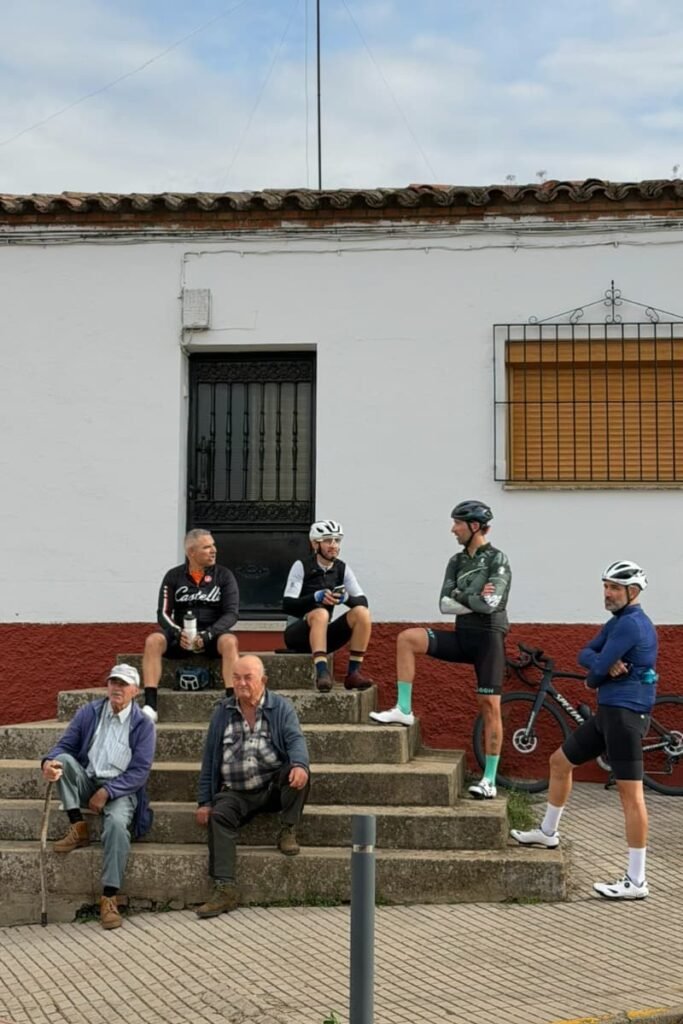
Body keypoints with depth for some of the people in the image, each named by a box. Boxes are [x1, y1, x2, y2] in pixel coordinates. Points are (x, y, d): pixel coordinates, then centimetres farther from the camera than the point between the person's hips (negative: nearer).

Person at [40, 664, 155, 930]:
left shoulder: (143, 725, -3)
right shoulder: (88, 714, 6)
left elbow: (140, 771, -8)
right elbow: (64, 746, 3)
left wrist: (107, 792, -20)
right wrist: (49, 761, -22)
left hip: (121, 789, -3)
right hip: (87, 782, 3)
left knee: (117, 823, -35)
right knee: (65, 760, -26)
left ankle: (109, 898, -33)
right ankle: (78, 828, -15)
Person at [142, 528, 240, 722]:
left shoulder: (224, 576, 4)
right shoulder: (173, 576, 6)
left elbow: (232, 613, -5)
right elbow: (163, 613, 0)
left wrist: (208, 634, -21)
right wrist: (178, 633, -21)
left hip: (213, 635, -1)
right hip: (181, 635, 1)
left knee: (230, 641, -35)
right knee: (153, 640, -28)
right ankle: (150, 706, -33)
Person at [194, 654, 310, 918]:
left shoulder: (280, 707, 6)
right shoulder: (223, 712, 12)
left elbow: (295, 740, -10)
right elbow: (209, 758, 13)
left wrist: (299, 765, -35)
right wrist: (204, 801, 5)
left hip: (275, 786, -1)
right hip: (236, 793, 2)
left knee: (298, 771, -30)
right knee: (218, 817, -27)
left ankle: (288, 831, -12)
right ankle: (224, 888, -31)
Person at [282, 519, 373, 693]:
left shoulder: (341, 568, 4)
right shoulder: (301, 566, -9)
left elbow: (363, 601, -3)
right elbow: (287, 605, -17)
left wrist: (346, 598, -24)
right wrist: (316, 597, -31)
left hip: (324, 634, 5)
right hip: (297, 635, -5)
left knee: (362, 613, -18)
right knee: (321, 613, -36)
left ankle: (354, 673, -18)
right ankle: (322, 672, -47)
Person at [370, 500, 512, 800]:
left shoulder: (497, 560, -7)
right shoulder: (456, 562, 10)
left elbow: (491, 603, -20)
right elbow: (445, 605, 1)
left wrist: (459, 596, -6)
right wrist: (476, 600, -11)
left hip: (488, 637, -6)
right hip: (462, 636, 6)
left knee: (489, 705, -6)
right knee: (407, 638, -11)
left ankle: (489, 780, 1)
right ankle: (404, 710, -7)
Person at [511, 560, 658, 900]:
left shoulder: (631, 624, -17)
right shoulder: (617, 622, 16)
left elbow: (595, 674, -19)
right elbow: (585, 655, 8)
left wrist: (597, 674, 5)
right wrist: (605, 665, -13)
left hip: (625, 714, -11)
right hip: (608, 712, 11)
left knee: (630, 793, -10)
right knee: (560, 762, 20)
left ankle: (636, 882, -8)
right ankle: (548, 832, 38)